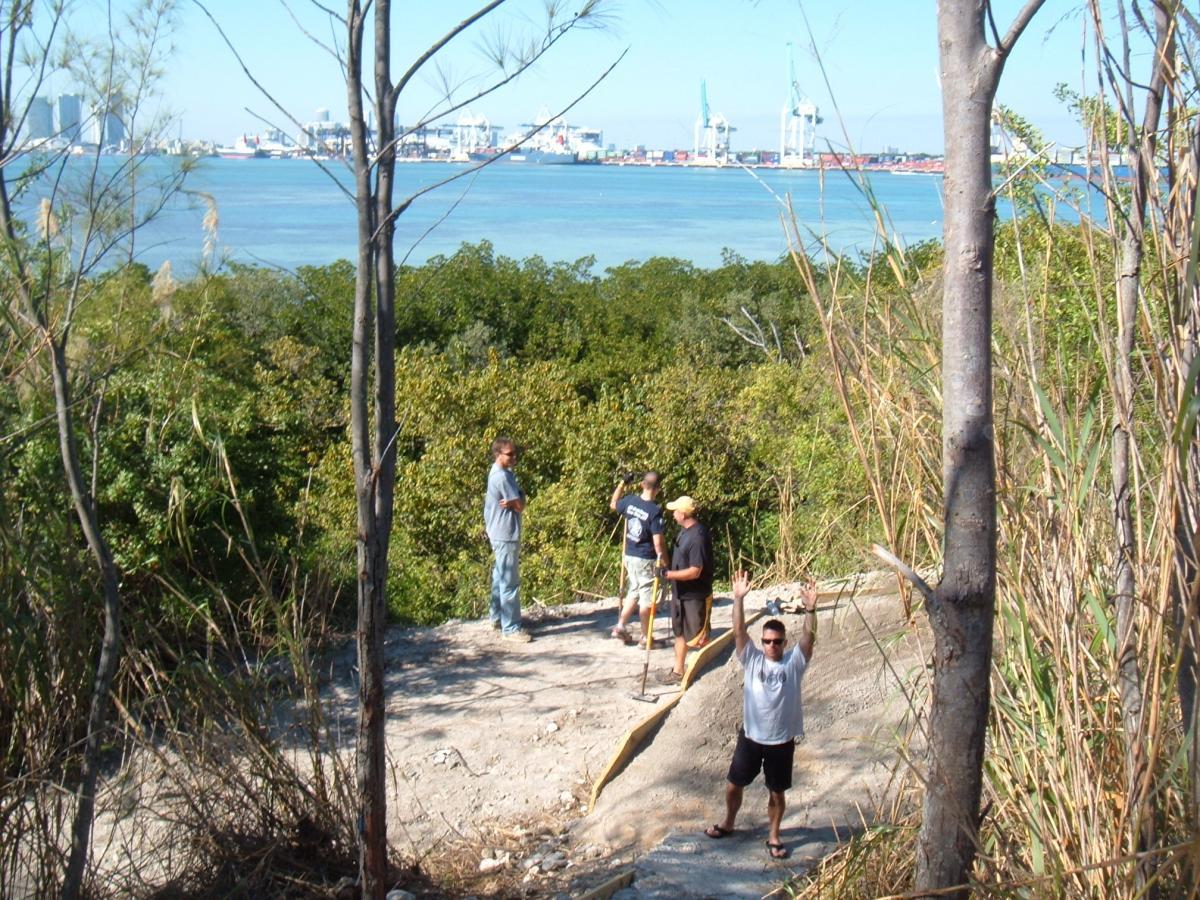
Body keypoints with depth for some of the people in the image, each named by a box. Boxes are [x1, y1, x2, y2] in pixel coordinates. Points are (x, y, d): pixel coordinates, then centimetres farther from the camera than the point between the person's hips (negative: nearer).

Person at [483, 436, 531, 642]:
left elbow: (516, 501, 10)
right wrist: (515, 501, 1)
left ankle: (498, 617, 30)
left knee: (500, 577, 19)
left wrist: (511, 502, -8)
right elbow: (520, 506, -17)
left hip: (499, 533, 11)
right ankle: (511, 628, -6)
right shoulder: (503, 477, -20)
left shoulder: (497, 474, 13)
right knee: (510, 582, -8)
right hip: (507, 535, -11)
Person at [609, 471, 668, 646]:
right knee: (646, 598, 5)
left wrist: (622, 483, 24)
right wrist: (664, 561, -11)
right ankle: (646, 637, 13)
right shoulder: (655, 511, -21)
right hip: (646, 560, -6)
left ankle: (620, 626, 22)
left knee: (634, 591, 23)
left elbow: (613, 505, 20)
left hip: (630, 556, 6)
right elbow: (658, 542, -21)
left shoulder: (630, 501, -3)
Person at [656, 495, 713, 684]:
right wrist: (669, 573, 16)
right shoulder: (685, 530, 4)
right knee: (680, 633, 18)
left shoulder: (698, 537, -26)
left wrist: (669, 574, -26)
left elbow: (695, 572, -28)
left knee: (697, 637, 1)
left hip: (695, 596, -10)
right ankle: (678, 671, 30)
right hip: (680, 593, 10)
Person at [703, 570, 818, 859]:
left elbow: (809, 637, -21)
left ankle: (773, 837, 29)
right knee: (734, 784, 15)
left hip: (782, 741, -1)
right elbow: (739, 631, -16)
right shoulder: (751, 659, -6)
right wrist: (739, 599, -29)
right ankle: (728, 823, 40)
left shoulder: (794, 662, -8)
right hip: (750, 736, 1)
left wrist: (810, 609, -37)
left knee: (776, 792, 11)